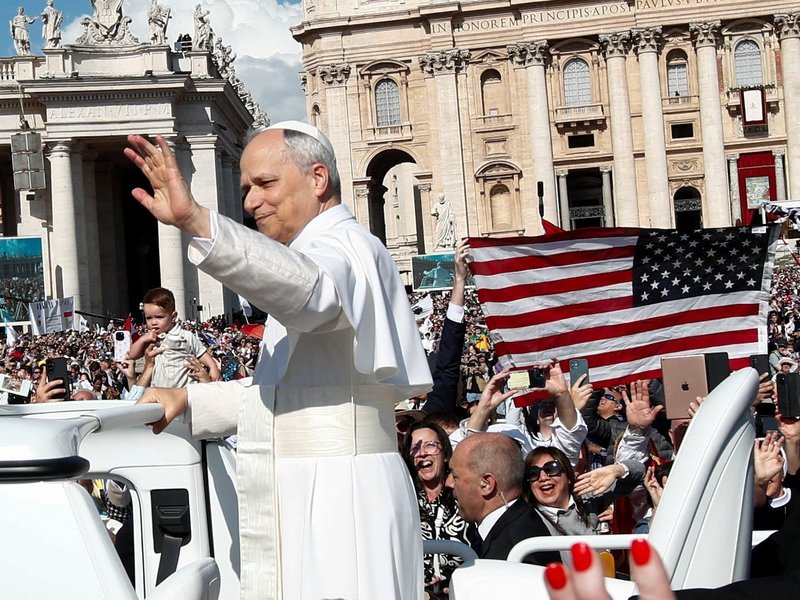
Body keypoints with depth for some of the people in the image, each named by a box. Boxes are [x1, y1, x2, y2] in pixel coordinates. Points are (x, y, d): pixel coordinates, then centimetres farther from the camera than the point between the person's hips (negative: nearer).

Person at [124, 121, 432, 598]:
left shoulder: (346, 247, -8)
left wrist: (196, 221, -47)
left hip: (337, 504, -10)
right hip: (309, 508, 10)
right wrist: (190, 400, 19)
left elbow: (307, 289, -35)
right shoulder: (321, 255, 25)